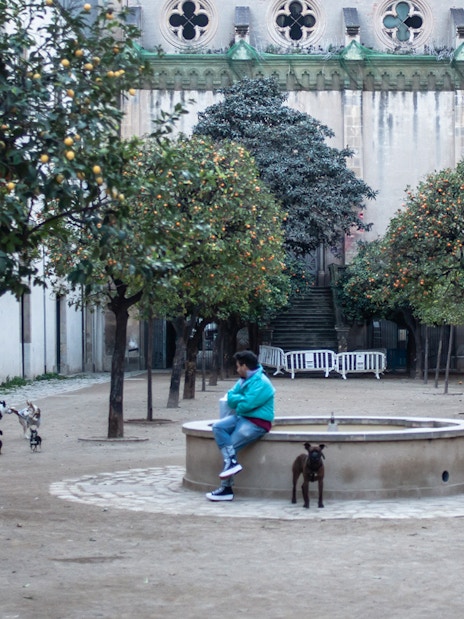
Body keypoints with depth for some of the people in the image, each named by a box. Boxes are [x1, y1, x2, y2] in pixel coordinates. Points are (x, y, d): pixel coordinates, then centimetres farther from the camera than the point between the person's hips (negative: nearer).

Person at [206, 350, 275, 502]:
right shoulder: (244, 380, 14)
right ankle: (232, 461, -22)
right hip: (241, 417, 9)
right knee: (217, 427, -11)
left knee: (232, 445, -16)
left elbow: (246, 405, -22)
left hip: (257, 423, -9)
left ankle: (226, 488, -9)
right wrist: (242, 399, -9)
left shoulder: (261, 383, -16)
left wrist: (236, 400, -1)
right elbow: (230, 397, 10)